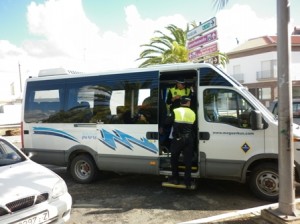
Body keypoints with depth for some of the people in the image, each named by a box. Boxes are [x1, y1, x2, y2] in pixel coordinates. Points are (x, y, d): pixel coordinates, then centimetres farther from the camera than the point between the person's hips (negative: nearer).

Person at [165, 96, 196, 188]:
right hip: (189, 140, 2)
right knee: (188, 160, 7)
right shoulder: (193, 113, 5)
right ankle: (187, 182, 10)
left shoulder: (175, 111, -5)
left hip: (178, 139, -2)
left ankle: (175, 179, 19)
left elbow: (167, 122, 0)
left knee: (174, 159, 14)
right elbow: (194, 128, 11)